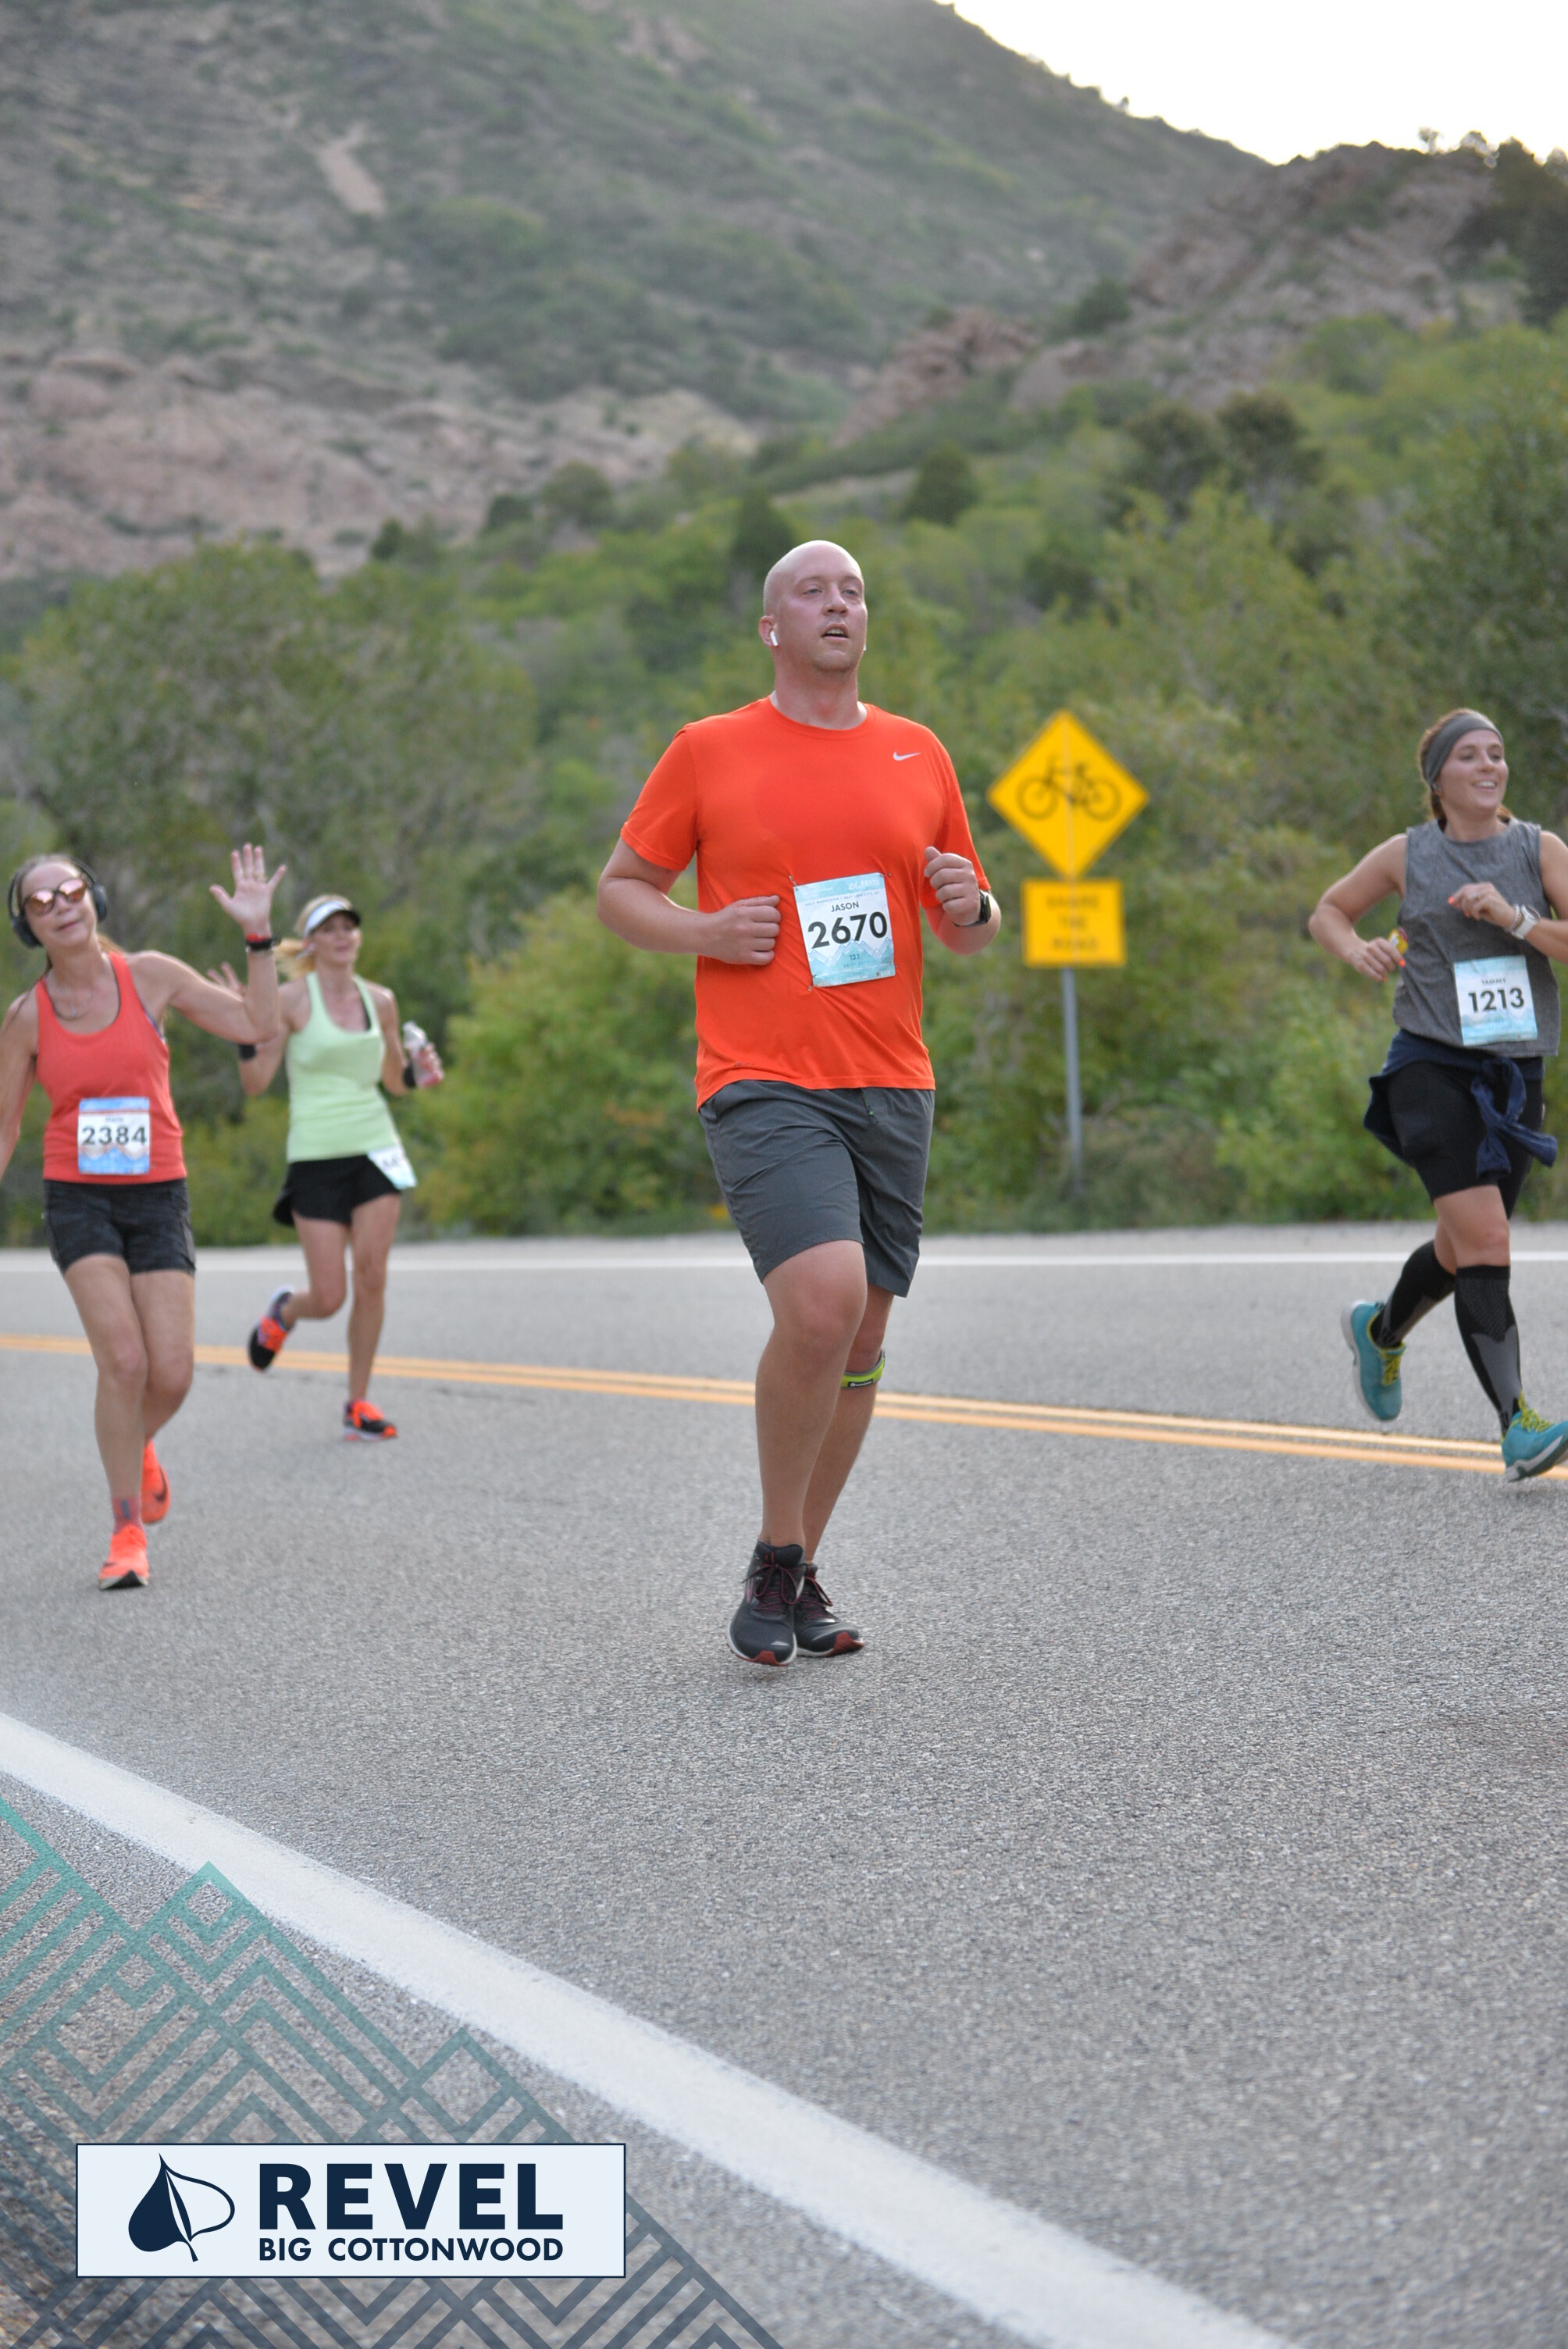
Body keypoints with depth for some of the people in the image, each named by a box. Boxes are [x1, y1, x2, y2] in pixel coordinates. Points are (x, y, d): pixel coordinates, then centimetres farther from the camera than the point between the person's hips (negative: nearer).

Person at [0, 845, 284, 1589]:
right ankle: (128, 1533, -4)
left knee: (172, 1374, -7)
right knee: (124, 1360, -19)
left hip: (158, 1197, 1)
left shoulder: (151, 976, 0)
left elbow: (257, 1024, 2)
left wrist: (258, 933, -8)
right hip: (78, 1199, -1)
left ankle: (138, 1446, 30)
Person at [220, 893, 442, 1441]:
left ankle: (358, 1404, 6)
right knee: (329, 1298, -5)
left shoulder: (380, 1000, 8)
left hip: (375, 1149, 3)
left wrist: (417, 1073, -2)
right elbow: (256, 1082, -7)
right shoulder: (293, 1000, -5)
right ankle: (284, 1311, 32)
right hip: (316, 1155, -3)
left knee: (371, 1278, -7)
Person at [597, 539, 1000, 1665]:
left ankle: (797, 1577, 22)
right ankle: (775, 1562, -4)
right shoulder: (709, 751, 3)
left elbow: (972, 933, 20)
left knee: (862, 1339, 7)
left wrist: (970, 906, -4)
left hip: (891, 1085, 5)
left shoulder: (918, 755, 13)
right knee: (821, 1304, -23)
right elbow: (621, 888, 9)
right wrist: (704, 931, -9)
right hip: (763, 1082, -5)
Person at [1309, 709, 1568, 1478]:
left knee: (1463, 1253, 16)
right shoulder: (1407, 855, 2)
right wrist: (1358, 951, -5)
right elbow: (1327, 913, 15)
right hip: (1432, 1067, -3)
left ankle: (1379, 1328, 47)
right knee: (1484, 1237, -18)